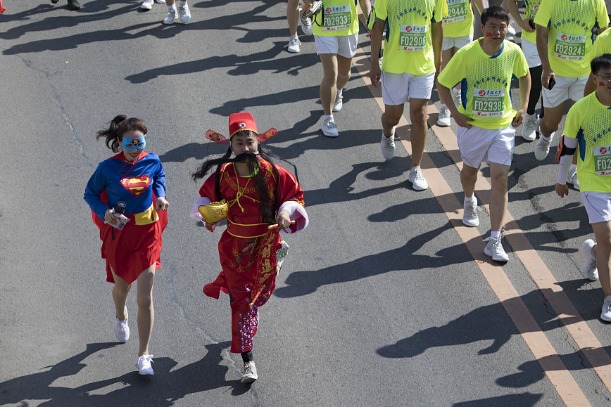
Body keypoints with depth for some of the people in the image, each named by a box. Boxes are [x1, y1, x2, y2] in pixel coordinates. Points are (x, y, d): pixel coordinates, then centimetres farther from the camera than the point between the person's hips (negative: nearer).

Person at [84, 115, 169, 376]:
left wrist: (160, 196, -5)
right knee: (122, 286, 23)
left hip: (147, 233, 0)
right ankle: (121, 317, 61)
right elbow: (90, 193, -3)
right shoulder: (108, 168, -16)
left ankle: (143, 355, 7)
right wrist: (105, 213, -19)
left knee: (145, 298, -4)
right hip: (118, 233, 0)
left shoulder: (152, 162, -9)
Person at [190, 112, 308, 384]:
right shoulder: (222, 175, -10)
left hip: (266, 244, 0)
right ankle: (248, 362, 7)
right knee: (242, 300, 2)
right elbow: (207, 196, 8)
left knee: (260, 294, 16)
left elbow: (295, 194, 0)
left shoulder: (273, 173, -13)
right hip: (235, 246, 0)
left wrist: (287, 211, -19)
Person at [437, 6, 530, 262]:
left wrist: (523, 108, 4)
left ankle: (494, 241, -5)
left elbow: (524, 75, 11)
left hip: (503, 127, 1)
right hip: (472, 125, 0)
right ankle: (469, 203, 59)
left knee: (500, 180, -7)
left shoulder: (514, 52, -12)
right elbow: (442, 83, -9)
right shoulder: (466, 54, -20)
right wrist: (456, 113, -15)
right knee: (470, 169, 23)